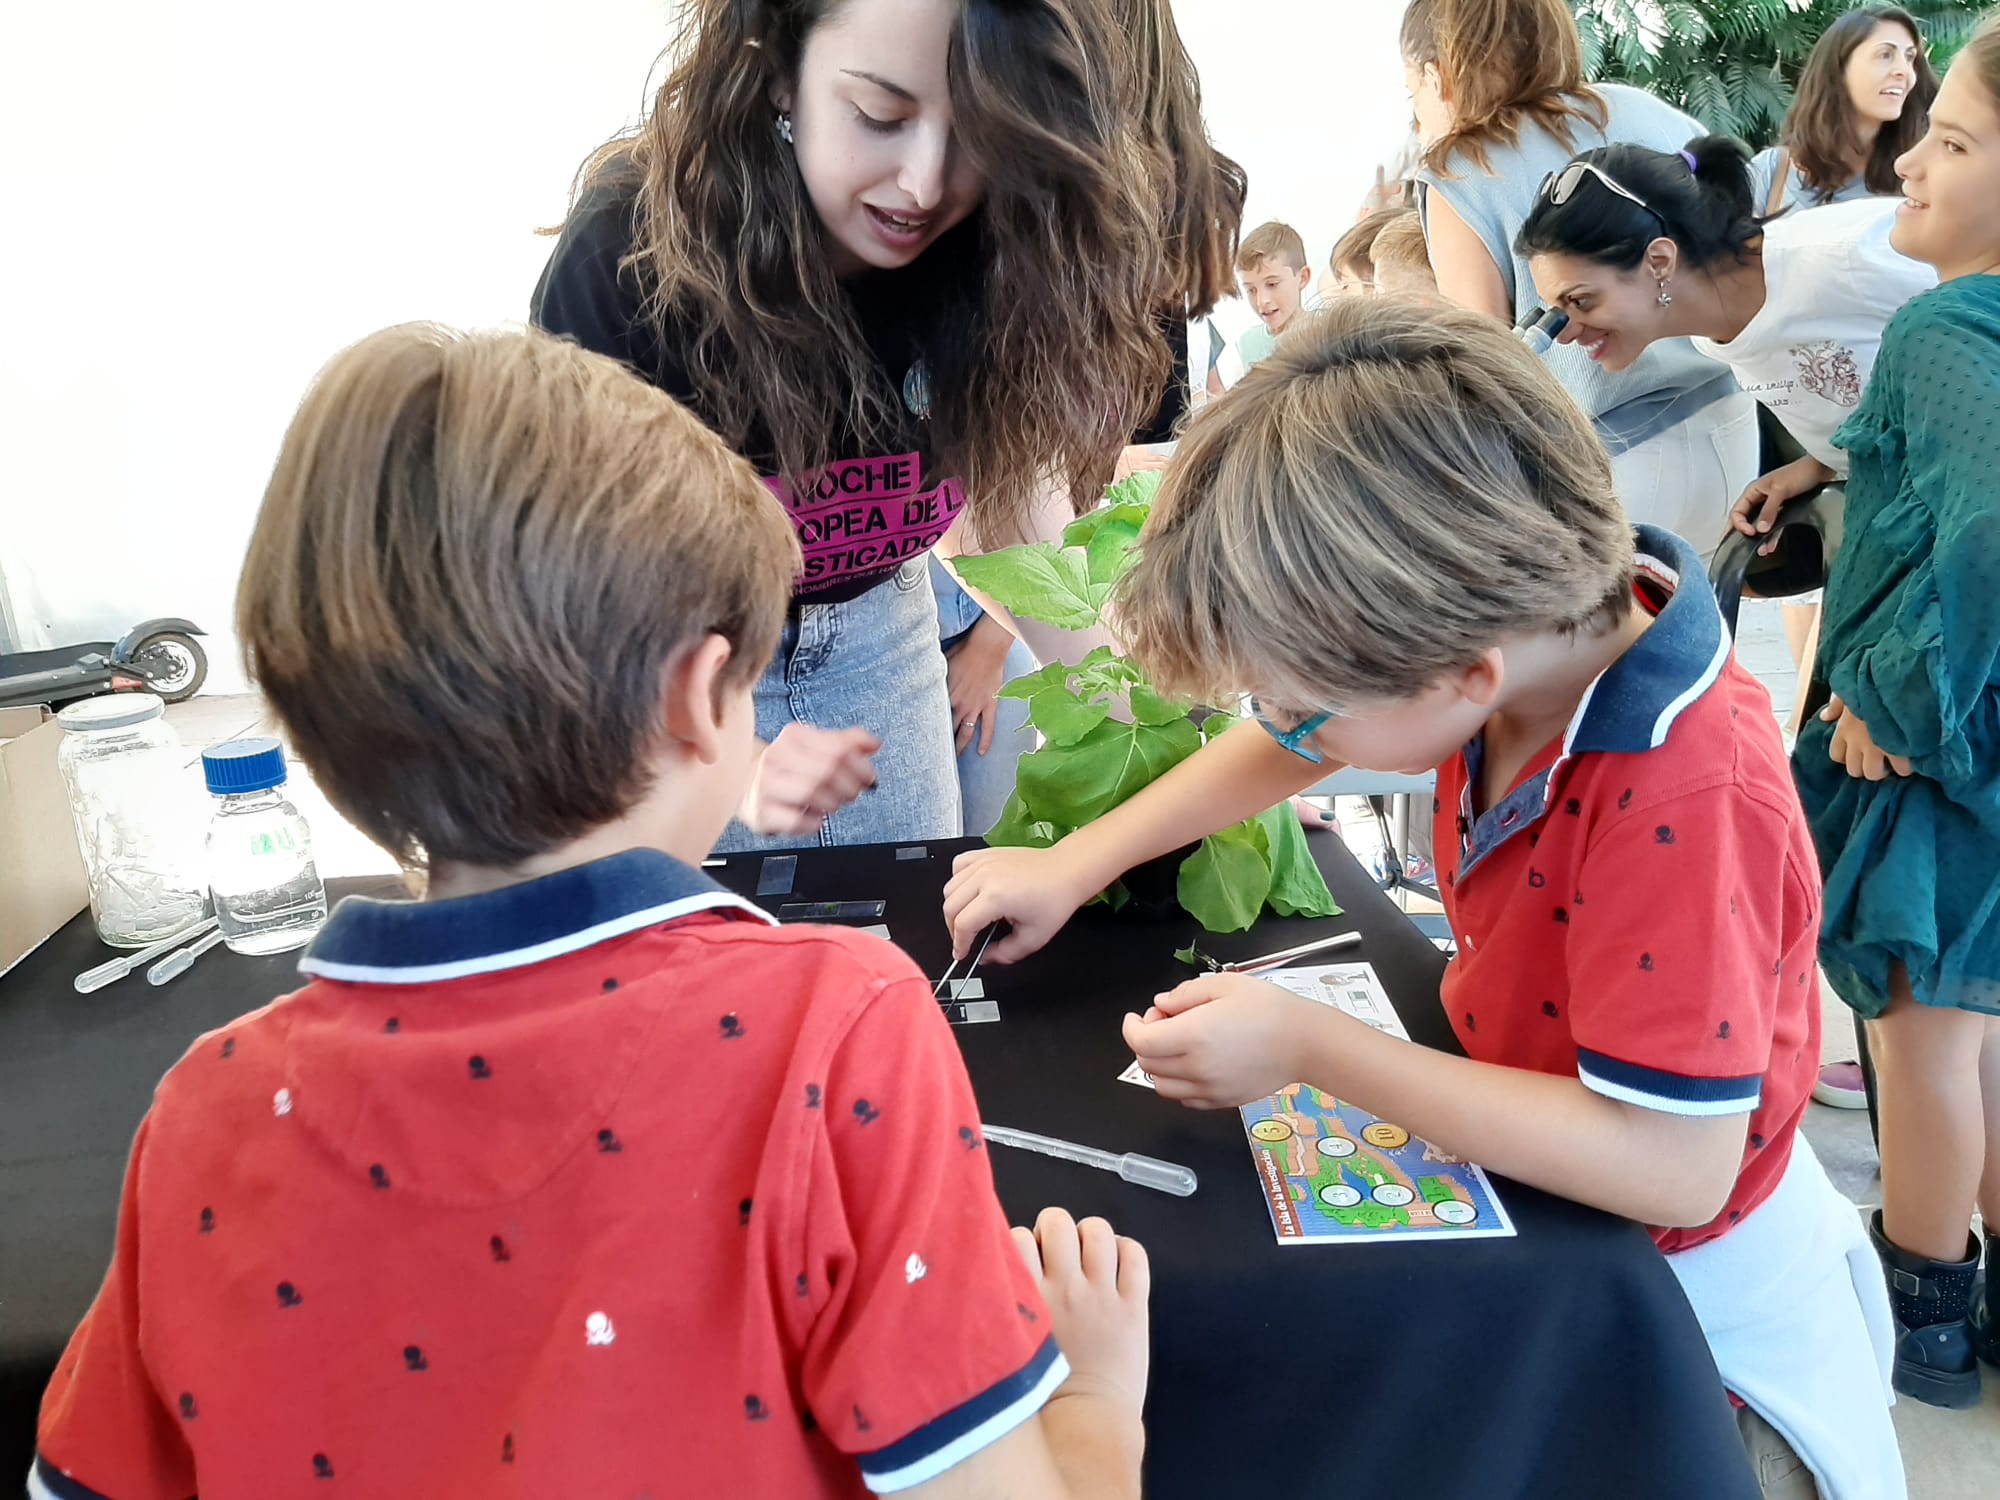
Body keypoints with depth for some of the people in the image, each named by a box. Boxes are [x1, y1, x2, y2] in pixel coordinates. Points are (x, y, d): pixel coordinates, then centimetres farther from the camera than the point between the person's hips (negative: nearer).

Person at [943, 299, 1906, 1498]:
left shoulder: (1679, 807, -39)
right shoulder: (1533, 625, -18)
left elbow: (1673, 1164, -35)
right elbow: (1287, 747, 0)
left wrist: (1311, 1050, -32)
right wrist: (1076, 862, -1)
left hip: (1680, 1257, -6)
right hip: (1560, 1161, 6)